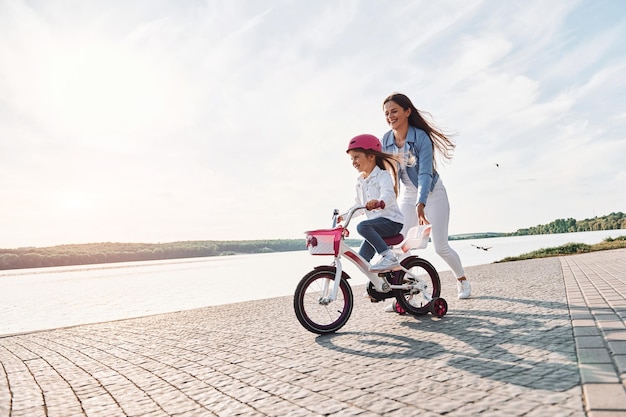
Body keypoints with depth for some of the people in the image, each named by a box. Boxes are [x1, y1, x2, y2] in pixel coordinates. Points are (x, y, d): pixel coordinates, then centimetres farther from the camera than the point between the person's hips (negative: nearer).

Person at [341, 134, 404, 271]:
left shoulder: (383, 176, -9)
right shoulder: (360, 182, 15)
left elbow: (389, 195, -29)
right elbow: (360, 206, 24)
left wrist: (378, 202, -51)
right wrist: (343, 216, 14)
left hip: (391, 221, -8)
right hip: (375, 222, 8)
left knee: (363, 226, -33)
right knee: (362, 259, -2)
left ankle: (388, 257, -30)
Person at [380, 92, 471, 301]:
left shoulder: (421, 137, -23)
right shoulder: (386, 140, -8)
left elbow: (425, 173, -30)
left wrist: (420, 204, -42)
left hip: (432, 194, -4)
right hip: (407, 196, 5)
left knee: (440, 247, 1)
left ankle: (462, 280, 29)